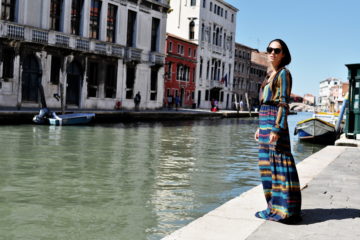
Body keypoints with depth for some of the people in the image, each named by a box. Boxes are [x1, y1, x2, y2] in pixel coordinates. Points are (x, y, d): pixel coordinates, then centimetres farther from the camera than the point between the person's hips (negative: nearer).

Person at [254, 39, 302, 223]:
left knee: (279, 164, -7)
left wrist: (277, 128, -20)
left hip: (275, 123, -9)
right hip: (265, 122, 9)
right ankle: (274, 206, 20)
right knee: (268, 163, 11)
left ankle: (283, 209, -1)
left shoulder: (283, 73, -6)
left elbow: (284, 103, -14)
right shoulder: (270, 75, 19)